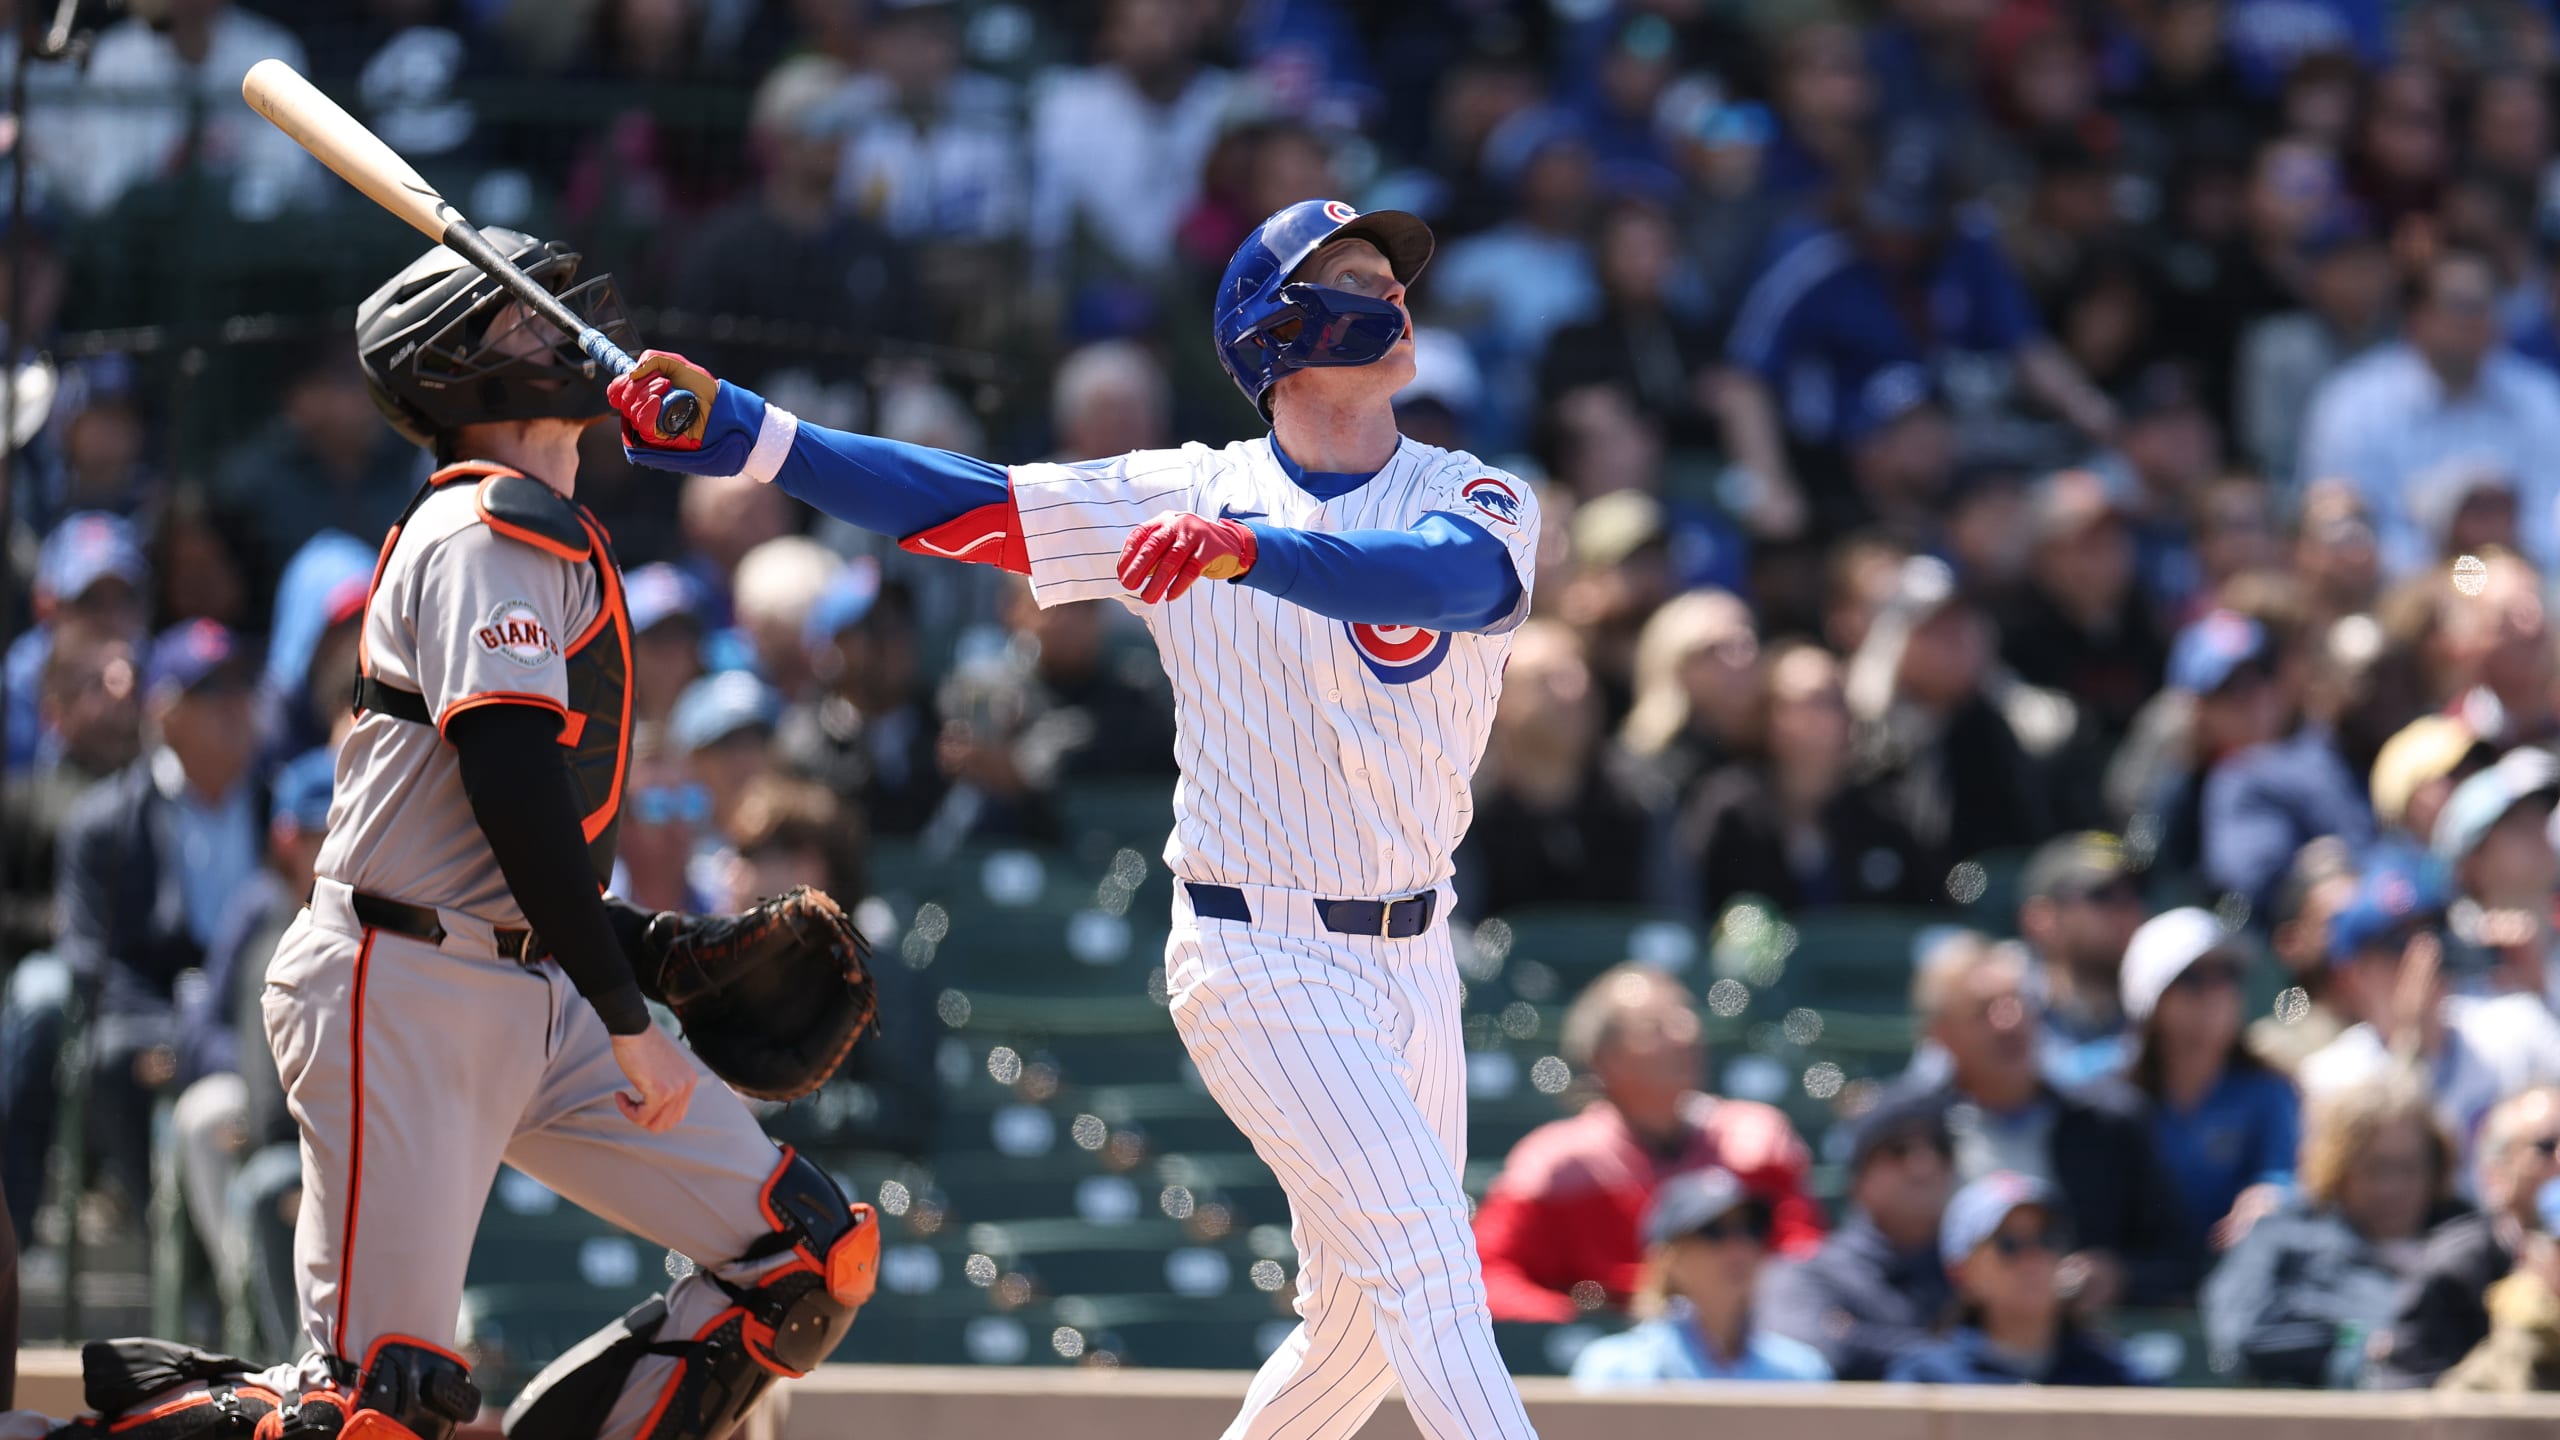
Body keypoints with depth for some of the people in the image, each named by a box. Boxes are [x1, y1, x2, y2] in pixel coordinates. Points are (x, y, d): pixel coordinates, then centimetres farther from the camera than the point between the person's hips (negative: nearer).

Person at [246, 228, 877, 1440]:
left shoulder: (552, 539, 21)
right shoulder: (491, 530, -10)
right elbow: (511, 788, -21)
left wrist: (651, 946, 14)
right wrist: (626, 1019, -21)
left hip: (541, 1008, 10)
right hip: (407, 996, -10)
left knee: (816, 1254, 2)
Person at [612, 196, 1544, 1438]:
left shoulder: (1475, 503, -2)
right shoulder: (1187, 497, -3)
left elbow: (1451, 576, -27)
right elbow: (952, 504, -7)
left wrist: (1247, 546, -44)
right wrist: (732, 429, -18)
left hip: (1412, 955, 4)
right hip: (1257, 959, -4)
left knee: (1361, 1323, 10)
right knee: (1421, 1248, -17)